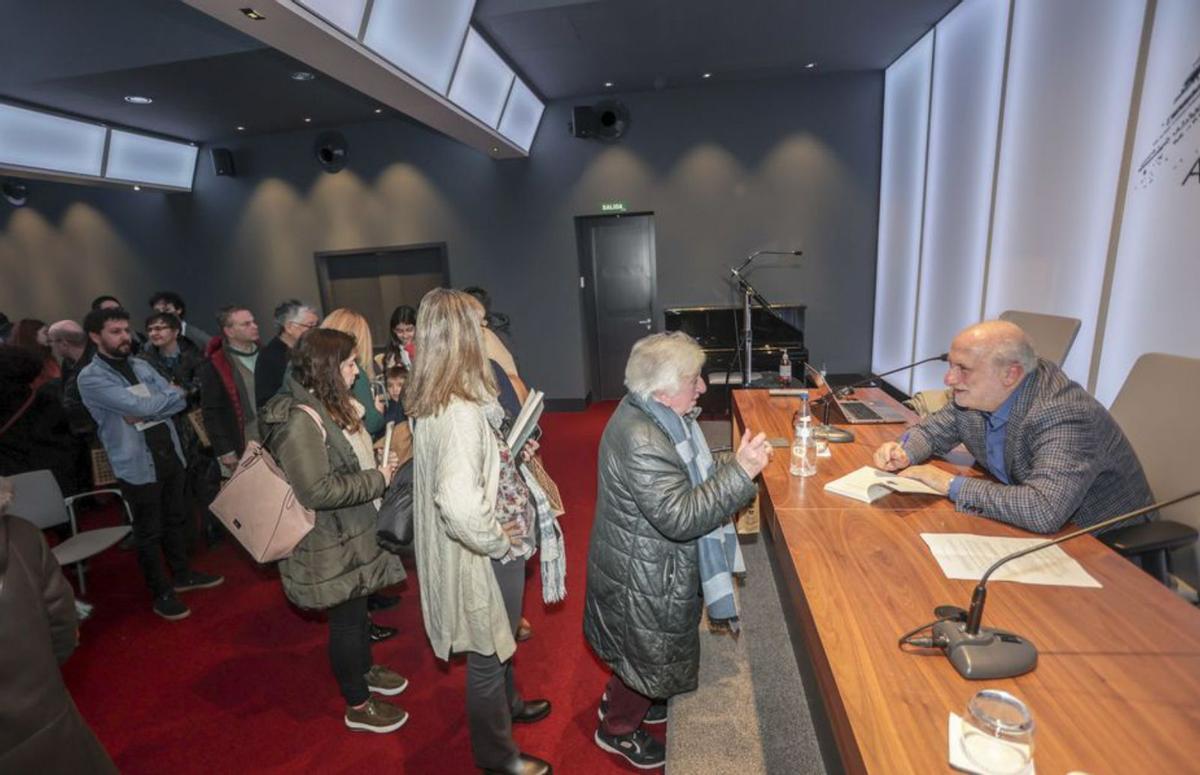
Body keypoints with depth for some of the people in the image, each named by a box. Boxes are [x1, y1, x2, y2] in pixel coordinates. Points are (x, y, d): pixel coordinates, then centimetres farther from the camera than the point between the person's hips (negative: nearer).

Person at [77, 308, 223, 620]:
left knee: (176, 519, 19)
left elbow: (180, 400, 1)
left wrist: (145, 412, -15)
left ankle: (182, 574, 37)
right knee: (149, 531, 7)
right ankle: (161, 594, 21)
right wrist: (169, 395, -6)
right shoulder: (91, 378, -11)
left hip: (170, 453, 6)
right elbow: (139, 406, -23)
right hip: (137, 465, -6)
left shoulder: (141, 365, 9)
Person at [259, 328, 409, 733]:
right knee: (346, 617, 8)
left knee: (358, 606, 25)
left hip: (354, 533, 9)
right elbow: (318, 490, -30)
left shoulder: (330, 407, 4)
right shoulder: (299, 420, -26)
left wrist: (378, 464, 3)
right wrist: (377, 480, -23)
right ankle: (358, 706, 28)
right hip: (331, 545, -9)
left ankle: (364, 670, 47)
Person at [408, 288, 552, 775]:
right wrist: (499, 539, -24)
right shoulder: (460, 412, -32)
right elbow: (460, 506, -41)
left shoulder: (433, 401, -3)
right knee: (487, 652, 15)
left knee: (497, 640, 30)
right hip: (485, 557, -9)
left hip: (479, 549, 9)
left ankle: (507, 703, 56)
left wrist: (513, 455, 5)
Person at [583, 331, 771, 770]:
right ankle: (618, 730, 43)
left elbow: (689, 476, 5)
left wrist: (737, 464, -10)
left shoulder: (655, 414, -4)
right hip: (644, 576, -9)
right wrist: (740, 473, -32)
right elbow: (680, 517, -33)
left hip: (650, 564, 9)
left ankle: (620, 699, 56)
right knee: (647, 653, 16)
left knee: (637, 647, 30)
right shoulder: (641, 442, -34)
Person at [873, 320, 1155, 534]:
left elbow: (1044, 511, -43)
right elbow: (932, 430, 7)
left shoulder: (1062, 416, -31)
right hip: (1032, 526, 6)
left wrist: (952, 485, -32)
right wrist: (904, 452, -15)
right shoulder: (979, 394, -9)